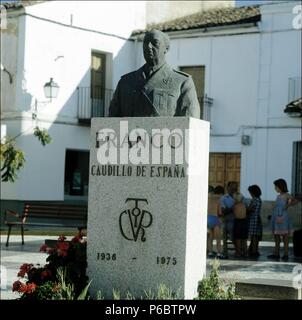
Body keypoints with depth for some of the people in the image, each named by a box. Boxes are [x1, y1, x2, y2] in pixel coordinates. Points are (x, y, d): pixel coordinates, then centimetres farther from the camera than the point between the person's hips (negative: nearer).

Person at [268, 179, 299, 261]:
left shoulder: (286, 195, -7)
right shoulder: (278, 196, 15)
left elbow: (295, 201, -21)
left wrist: (287, 206, -20)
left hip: (283, 218, -8)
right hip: (276, 217, 8)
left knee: (285, 236, -2)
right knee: (276, 236, 10)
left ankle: (286, 255, 1)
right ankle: (276, 254, 14)